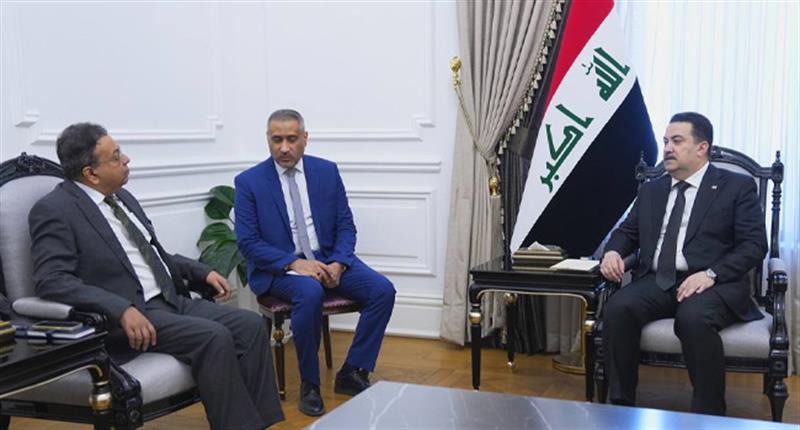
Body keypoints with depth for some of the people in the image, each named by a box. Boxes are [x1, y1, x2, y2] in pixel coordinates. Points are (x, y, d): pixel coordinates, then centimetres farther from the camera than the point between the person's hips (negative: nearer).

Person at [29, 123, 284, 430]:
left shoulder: (122, 197, 15)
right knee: (213, 337, -28)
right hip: (120, 318, -8)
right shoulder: (53, 211, -9)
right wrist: (122, 309, -31)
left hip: (170, 300, 8)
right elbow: (51, 281, -21)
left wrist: (202, 272, 10)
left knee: (250, 324, -10)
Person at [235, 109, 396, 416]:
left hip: (328, 259, 4)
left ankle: (353, 373, -4)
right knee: (310, 294, -36)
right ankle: (309, 383, -15)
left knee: (383, 290, -19)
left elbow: (346, 226, 5)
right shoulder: (249, 181, -5)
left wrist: (338, 264, -14)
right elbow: (247, 242, -9)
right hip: (279, 267, -4)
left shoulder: (327, 171, 4)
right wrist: (294, 263, -22)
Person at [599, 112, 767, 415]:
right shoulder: (651, 190, 21)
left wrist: (711, 274, -19)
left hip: (713, 284, -4)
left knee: (694, 319, -37)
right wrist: (613, 251, -2)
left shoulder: (737, 186, 5)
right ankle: (622, 406, -17)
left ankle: (708, 415, -22)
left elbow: (754, 244, -3)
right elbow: (628, 231, 23)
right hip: (657, 281, 4)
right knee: (617, 309, -27)